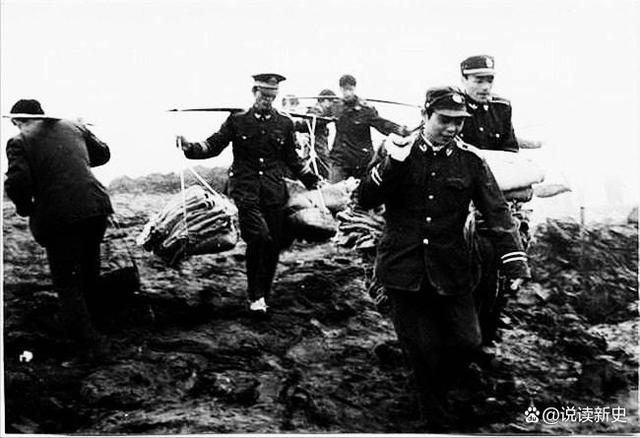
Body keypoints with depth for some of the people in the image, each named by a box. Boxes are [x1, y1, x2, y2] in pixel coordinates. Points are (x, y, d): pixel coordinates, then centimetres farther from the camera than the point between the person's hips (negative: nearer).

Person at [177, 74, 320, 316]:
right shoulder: (237, 121, 5)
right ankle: (255, 296, -9)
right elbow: (213, 146, 5)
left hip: (274, 191, 3)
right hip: (245, 189, -3)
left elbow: (292, 159, 20)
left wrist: (312, 181, 20)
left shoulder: (285, 124, 11)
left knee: (273, 245, 3)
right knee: (259, 236, -22)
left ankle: (262, 297, 18)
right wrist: (190, 148, -12)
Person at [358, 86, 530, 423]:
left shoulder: (470, 161, 1)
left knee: (467, 342, -3)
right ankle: (436, 413, 24)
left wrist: (514, 262, -12)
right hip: (403, 269, -1)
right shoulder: (399, 151, 0)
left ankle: (439, 386, 28)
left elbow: (497, 213, -2)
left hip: (451, 272, 1)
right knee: (420, 350, 2)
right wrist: (392, 164, -20)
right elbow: (365, 201, -5)